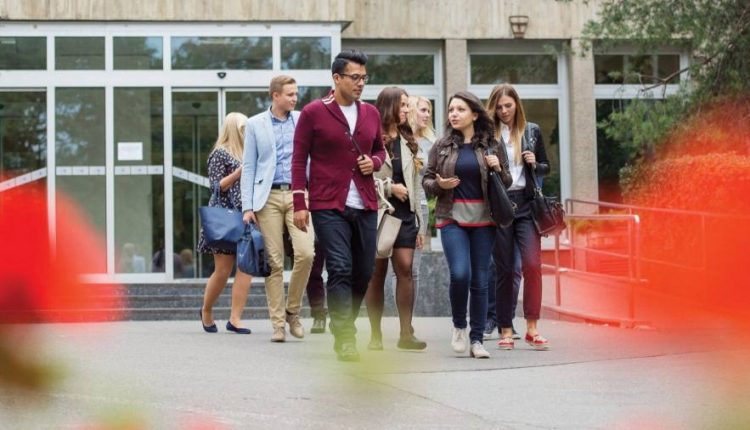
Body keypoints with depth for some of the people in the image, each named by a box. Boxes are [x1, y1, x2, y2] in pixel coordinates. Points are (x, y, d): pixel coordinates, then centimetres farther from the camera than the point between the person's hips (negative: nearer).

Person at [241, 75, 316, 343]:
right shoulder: (255, 124, 7)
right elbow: (249, 167, 6)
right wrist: (247, 207, -1)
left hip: (298, 194, 1)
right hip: (268, 197, -1)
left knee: (305, 253, -15)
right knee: (274, 262, -1)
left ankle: (292, 310, 5)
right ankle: (278, 323, 6)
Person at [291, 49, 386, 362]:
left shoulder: (371, 114, 13)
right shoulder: (313, 113, -1)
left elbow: (380, 150, 26)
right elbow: (299, 160, -1)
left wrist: (375, 162, 1)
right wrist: (299, 204, -7)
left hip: (366, 206, 5)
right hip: (328, 206, -5)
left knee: (363, 273, 6)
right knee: (340, 270, -13)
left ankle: (343, 326, 25)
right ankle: (345, 339, -13)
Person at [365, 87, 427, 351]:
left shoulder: (409, 142, 17)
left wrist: (420, 223, 13)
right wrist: (389, 188, -12)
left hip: (404, 213, 5)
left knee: (405, 269, -6)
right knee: (377, 273, 2)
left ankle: (406, 333, -4)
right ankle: (375, 334, 8)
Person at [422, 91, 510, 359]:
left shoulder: (490, 145, 7)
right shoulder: (442, 146, 6)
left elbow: (506, 183, 14)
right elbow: (427, 181, 11)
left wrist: (498, 169, -7)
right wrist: (439, 184, -11)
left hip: (483, 218, 1)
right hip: (452, 218, -1)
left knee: (480, 280, 2)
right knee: (460, 274, -17)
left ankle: (477, 340, 10)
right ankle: (459, 325, 8)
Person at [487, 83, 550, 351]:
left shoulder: (532, 131, 10)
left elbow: (546, 168, 17)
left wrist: (534, 164, -3)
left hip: (525, 204, 1)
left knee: (532, 264, -12)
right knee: (504, 269, 2)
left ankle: (532, 328, -7)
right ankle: (505, 330, 9)